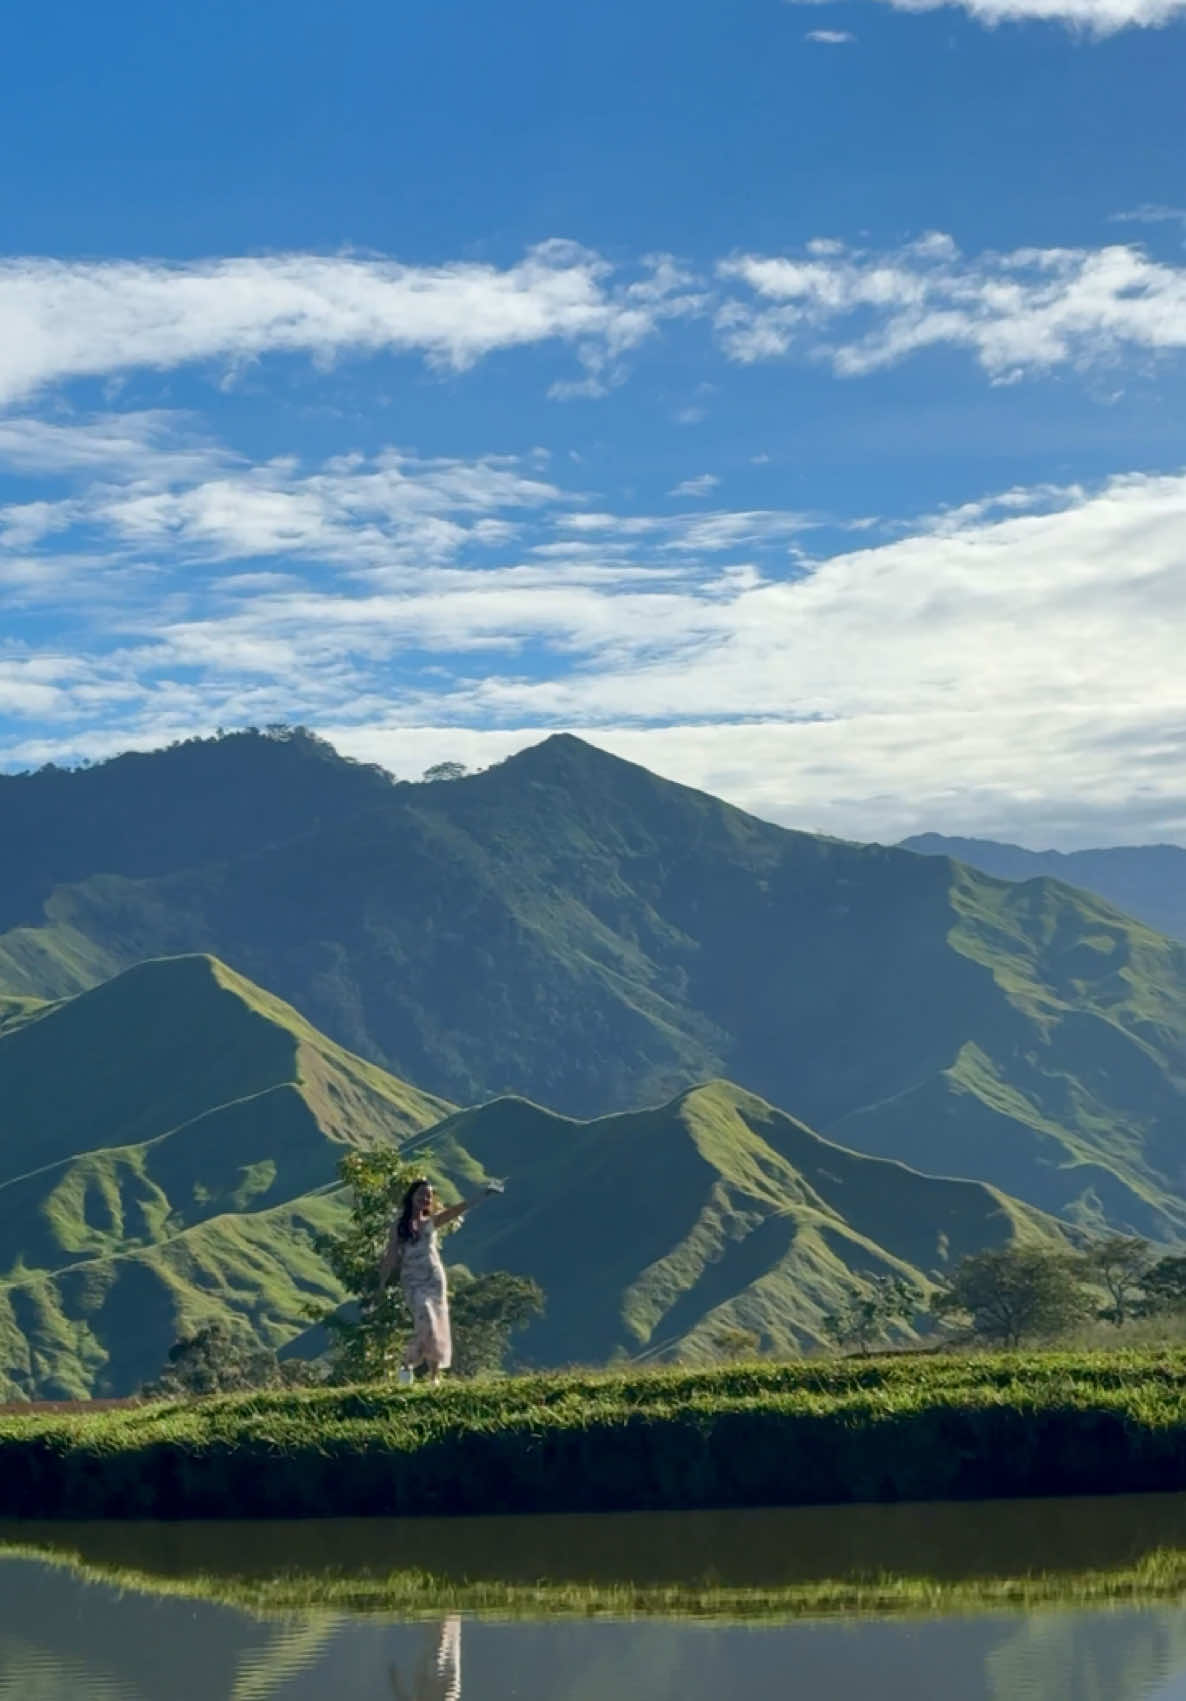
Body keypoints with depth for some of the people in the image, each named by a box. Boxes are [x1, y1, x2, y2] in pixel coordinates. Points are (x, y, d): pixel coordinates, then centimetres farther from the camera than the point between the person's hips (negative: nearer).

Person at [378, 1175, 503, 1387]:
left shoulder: (432, 1222, 7)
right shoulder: (400, 1225, 3)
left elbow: (460, 1208, -2)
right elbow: (391, 1256, 6)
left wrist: (483, 1193, -12)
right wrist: (382, 1284, 5)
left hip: (435, 1279, 3)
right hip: (413, 1281, -3)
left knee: (438, 1328, 1)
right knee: (426, 1323, -20)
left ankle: (434, 1378, 8)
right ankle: (407, 1363, 1)